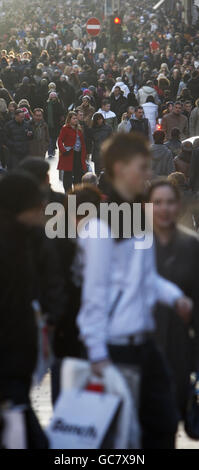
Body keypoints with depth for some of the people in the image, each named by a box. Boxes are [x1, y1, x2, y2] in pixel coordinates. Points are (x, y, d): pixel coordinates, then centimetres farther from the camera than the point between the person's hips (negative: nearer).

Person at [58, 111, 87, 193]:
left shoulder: (79, 129, 16)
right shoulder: (65, 128, -4)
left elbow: (82, 142, 18)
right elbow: (60, 141, -10)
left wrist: (84, 154, 10)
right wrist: (63, 150, -23)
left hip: (79, 155, 6)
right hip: (69, 155, -6)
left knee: (79, 174, 6)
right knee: (68, 175, -2)